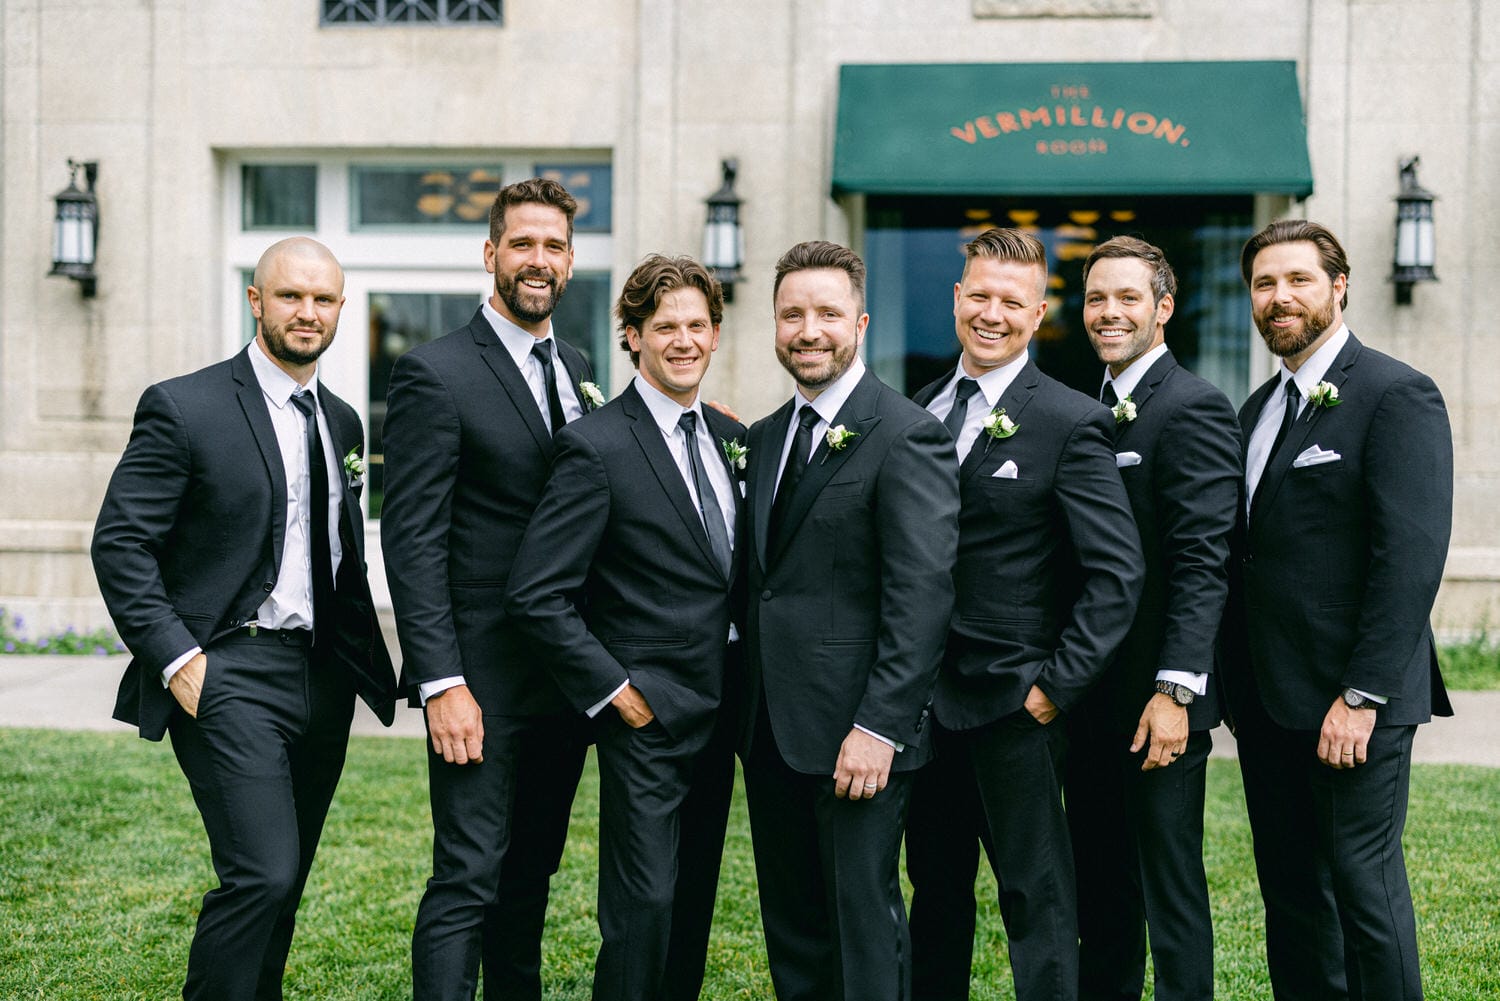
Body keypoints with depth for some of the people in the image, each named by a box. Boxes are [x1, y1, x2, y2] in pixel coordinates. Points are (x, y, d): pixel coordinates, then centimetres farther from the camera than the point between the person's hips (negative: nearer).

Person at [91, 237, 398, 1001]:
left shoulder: (342, 422, 15)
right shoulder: (183, 407, -5)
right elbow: (119, 542, -8)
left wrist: (361, 662, 12)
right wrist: (177, 657, -15)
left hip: (324, 679, 6)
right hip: (232, 675, -6)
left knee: (281, 887, 11)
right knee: (262, 876, -16)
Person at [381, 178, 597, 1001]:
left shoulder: (576, 371, 14)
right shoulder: (435, 373, -9)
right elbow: (412, 541, -14)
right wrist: (442, 683, -20)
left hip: (567, 676, 7)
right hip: (484, 678, -7)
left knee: (531, 874, 16)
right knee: (468, 882, -6)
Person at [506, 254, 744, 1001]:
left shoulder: (732, 439, 10)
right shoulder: (597, 447, -12)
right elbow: (537, 595, -16)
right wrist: (616, 689, -15)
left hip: (718, 713, 7)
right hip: (648, 715, -7)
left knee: (694, 903, 14)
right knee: (642, 907, -6)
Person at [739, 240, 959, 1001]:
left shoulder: (907, 437, -11)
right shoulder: (765, 438, 14)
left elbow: (922, 595, -16)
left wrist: (878, 728, -20)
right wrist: (746, 717, 11)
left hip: (856, 734, -7)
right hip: (770, 732, 7)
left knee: (865, 922, 1)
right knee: (791, 932, 14)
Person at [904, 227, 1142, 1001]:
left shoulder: (1071, 424, -9)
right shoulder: (920, 411, 9)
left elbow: (1117, 574, -12)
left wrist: (1056, 685, -15)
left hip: (1012, 703, -6)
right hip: (924, 696, 6)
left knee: (1036, 895, 3)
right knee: (934, 887, 16)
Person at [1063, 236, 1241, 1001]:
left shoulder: (1193, 408, -11)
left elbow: (1204, 564, -17)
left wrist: (1175, 691, -22)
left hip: (1156, 697, -8)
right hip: (1090, 694, 8)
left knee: (1170, 890, 1)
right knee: (1099, 890, 15)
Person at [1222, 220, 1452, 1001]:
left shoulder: (1397, 396, -9)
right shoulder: (1259, 408, 16)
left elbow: (1412, 556, -16)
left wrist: (1362, 696, -19)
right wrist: (1238, 686, 9)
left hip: (1350, 701, -7)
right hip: (1266, 700, 7)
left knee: (1363, 884, -1)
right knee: (1290, 892, 12)